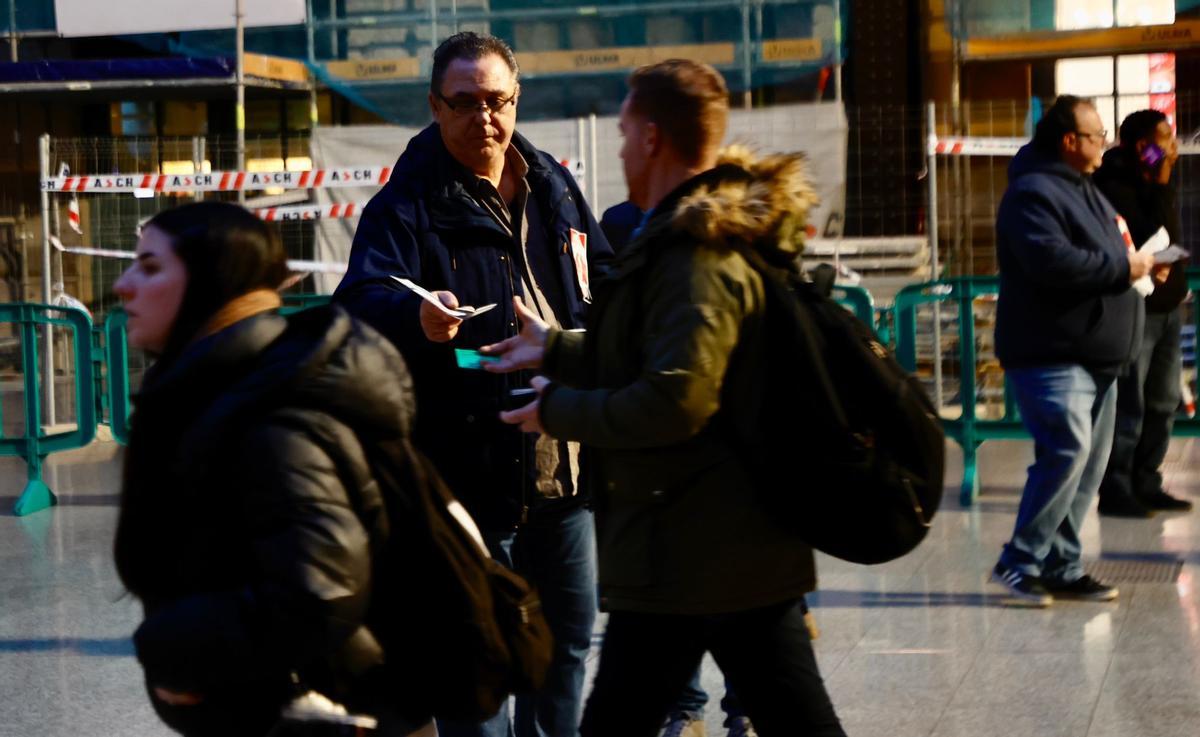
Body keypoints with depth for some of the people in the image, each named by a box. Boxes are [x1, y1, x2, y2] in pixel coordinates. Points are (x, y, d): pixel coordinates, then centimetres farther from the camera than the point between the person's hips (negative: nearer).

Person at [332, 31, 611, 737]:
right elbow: (362, 297, -25)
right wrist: (417, 316, -46)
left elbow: (604, 291, 21)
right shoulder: (407, 203, -9)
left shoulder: (554, 189, 10)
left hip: (563, 462, 6)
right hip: (469, 470, -6)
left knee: (569, 636, 18)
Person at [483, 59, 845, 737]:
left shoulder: (694, 255, -18)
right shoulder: (729, 236, 15)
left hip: (684, 561, -10)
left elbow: (673, 401, -25)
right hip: (755, 547, 10)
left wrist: (557, 409, -12)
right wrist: (556, 349, 24)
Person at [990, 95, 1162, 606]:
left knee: (1089, 462, 9)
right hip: (1050, 355, -10)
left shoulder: (1084, 190, 19)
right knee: (1068, 452, -18)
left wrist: (1136, 261, 9)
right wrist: (1123, 267, -17)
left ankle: (1061, 567, 15)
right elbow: (1052, 261, -28)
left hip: (1094, 357, 10)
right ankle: (1018, 563, -10)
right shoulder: (1032, 194, -14)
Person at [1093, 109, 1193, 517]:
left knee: (1162, 404, 13)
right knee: (1128, 407, -6)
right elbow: (1151, 242, -22)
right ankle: (1115, 491, 0)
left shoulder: (1152, 185, 12)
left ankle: (1145, 484, 22)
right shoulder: (1115, 188, -16)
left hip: (1166, 306, 9)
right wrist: (1162, 189, -20)